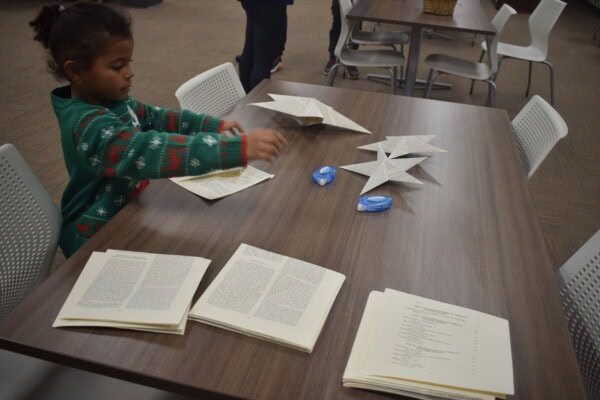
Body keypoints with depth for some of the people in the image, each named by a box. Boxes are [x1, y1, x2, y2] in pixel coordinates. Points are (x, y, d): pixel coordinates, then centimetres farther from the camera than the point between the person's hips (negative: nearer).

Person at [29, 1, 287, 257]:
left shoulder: (111, 99, -3)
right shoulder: (90, 127, -31)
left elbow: (153, 118, 11)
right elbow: (149, 152, -44)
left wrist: (214, 125, 2)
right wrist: (239, 148, -51)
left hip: (120, 210, 8)